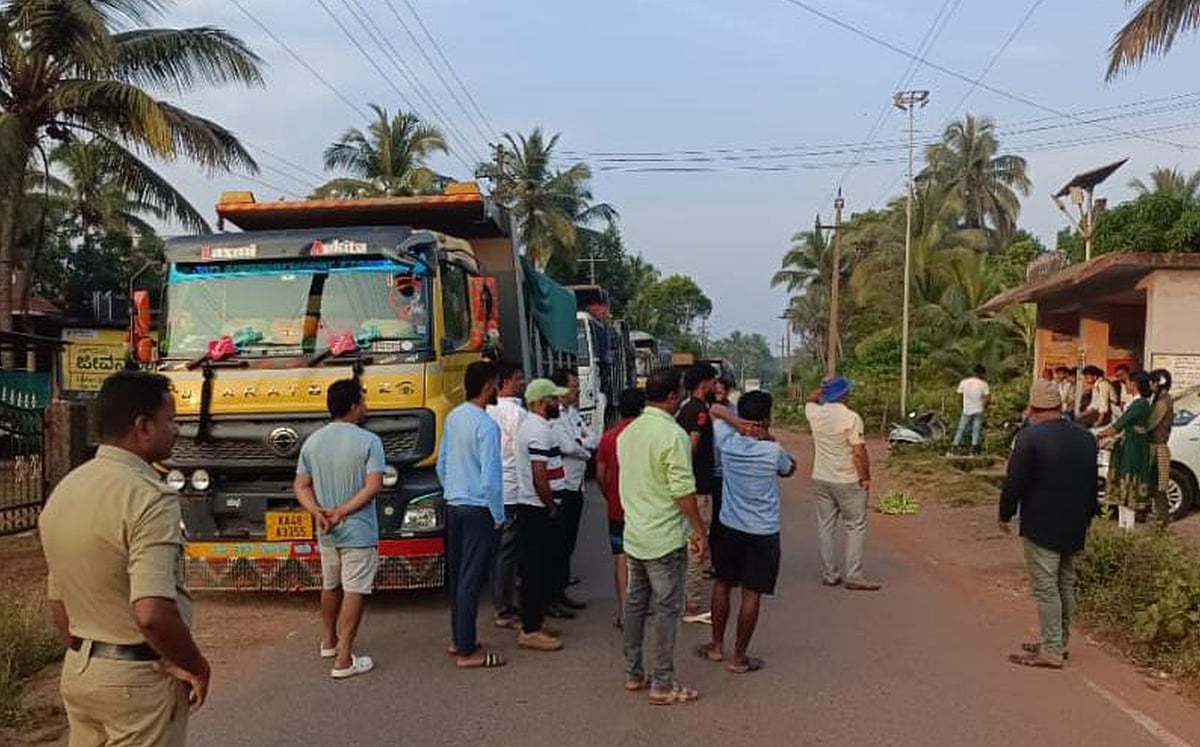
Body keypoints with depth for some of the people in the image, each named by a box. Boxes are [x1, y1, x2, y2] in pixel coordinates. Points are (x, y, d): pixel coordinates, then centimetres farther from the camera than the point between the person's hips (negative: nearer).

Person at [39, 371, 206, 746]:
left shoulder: (64, 491, 5)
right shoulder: (149, 498, -22)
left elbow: (58, 602, 12)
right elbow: (153, 614, -30)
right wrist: (196, 667, -15)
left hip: (77, 672, 8)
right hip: (138, 678, -8)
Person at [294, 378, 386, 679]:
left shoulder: (312, 441, 4)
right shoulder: (369, 441, -13)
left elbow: (301, 486, 2)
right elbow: (374, 486, -21)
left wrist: (318, 512, -9)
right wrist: (342, 512, -19)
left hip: (326, 532, 6)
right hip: (359, 531, -6)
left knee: (330, 586, 23)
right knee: (354, 592, 0)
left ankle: (329, 641, 40)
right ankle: (343, 660, 0)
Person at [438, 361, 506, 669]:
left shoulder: (453, 417, 6)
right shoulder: (486, 425, -18)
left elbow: (441, 465, 13)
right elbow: (490, 478, -19)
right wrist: (498, 517, -10)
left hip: (453, 505, 8)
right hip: (478, 509, -8)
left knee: (456, 574, 15)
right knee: (471, 579, -2)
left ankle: (458, 639, 27)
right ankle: (467, 651, 4)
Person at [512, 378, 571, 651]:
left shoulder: (529, 425, 15)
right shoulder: (540, 431, -18)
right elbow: (540, 477, -24)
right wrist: (552, 506, -12)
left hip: (529, 507, 11)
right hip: (538, 510, -11)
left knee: (536, 567, 16)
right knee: (538, 569, -5)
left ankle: (533, 621, 25)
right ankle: (530, 631, 1)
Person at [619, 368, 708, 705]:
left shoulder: (628, 433, 7)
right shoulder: (673, 434, -18)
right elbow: (683, 491, -21)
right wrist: (699, 531, -14)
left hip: (633, 535, 8)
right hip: (665, 538, -8)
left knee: (635, 603, 15)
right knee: (666, 609, 0)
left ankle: (633, 673, 25)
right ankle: (662, 684, 7)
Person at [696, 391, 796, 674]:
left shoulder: (728, 442, -9)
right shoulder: (773, 451, -15)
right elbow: (789, 469, 7)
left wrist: (742, 424, 0)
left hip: (729, 528, 3)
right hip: (763, 532, -3)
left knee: (722, 584, 19)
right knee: (751, 594, 4)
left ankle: (716, 646, 28)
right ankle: (739, 658, 10)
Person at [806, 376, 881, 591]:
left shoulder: (815, 414, -1)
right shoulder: (851, 417, -17)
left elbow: (810, 400, 24)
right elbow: (859, 452, -17)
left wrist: (824, 386, 14)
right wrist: (866, 478, -7)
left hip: (821, 479, 6)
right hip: (847, 481, -6)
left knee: (825, 526, 11)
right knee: (856, 527, 4)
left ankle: (828, 574, 16)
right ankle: (853, 577, 4)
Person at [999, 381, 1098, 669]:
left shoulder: (1030, 437, -17)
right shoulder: (1086, 438, 7)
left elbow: (1014, 483, -16)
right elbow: (1092, 484, 15)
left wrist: (1005, 515, -2)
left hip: (1041, 526, -7)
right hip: (1074, 527, 7)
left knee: (1045, 588, -2)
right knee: (1066, 584, 16)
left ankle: (1051, 651, 1)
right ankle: (1060, 642, 26)